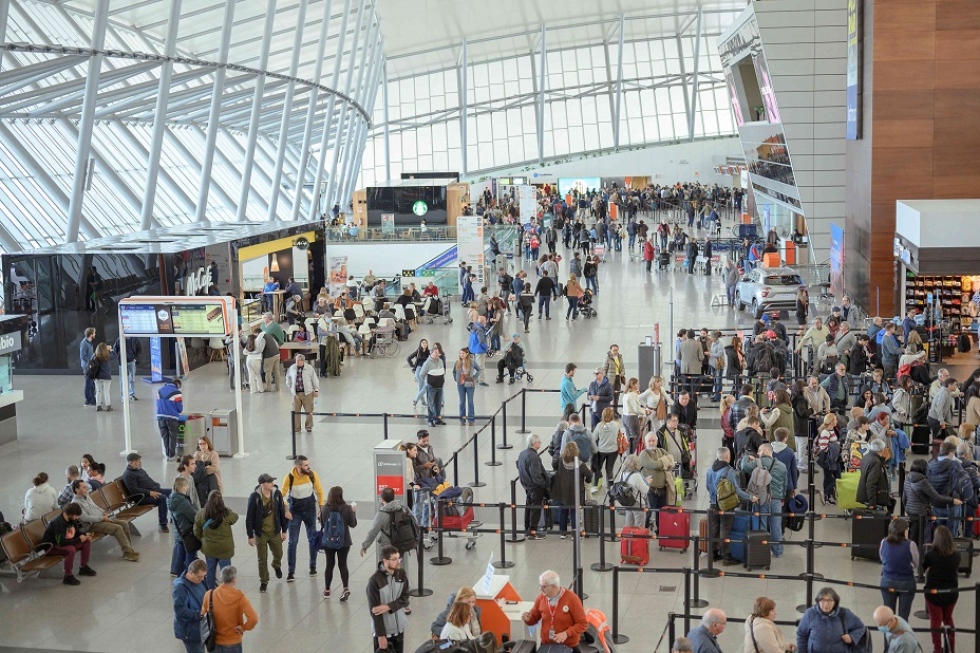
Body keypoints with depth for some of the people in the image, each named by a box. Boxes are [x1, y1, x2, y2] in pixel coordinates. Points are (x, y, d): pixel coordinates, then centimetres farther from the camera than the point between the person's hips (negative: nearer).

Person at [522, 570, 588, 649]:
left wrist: (566, 633, -25)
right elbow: (534, 618, 11)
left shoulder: (572, 599, -15)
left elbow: (583, 624, -13)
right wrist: (528, 618, -12)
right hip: (546, 645, 4)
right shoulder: (541, 598, -3)